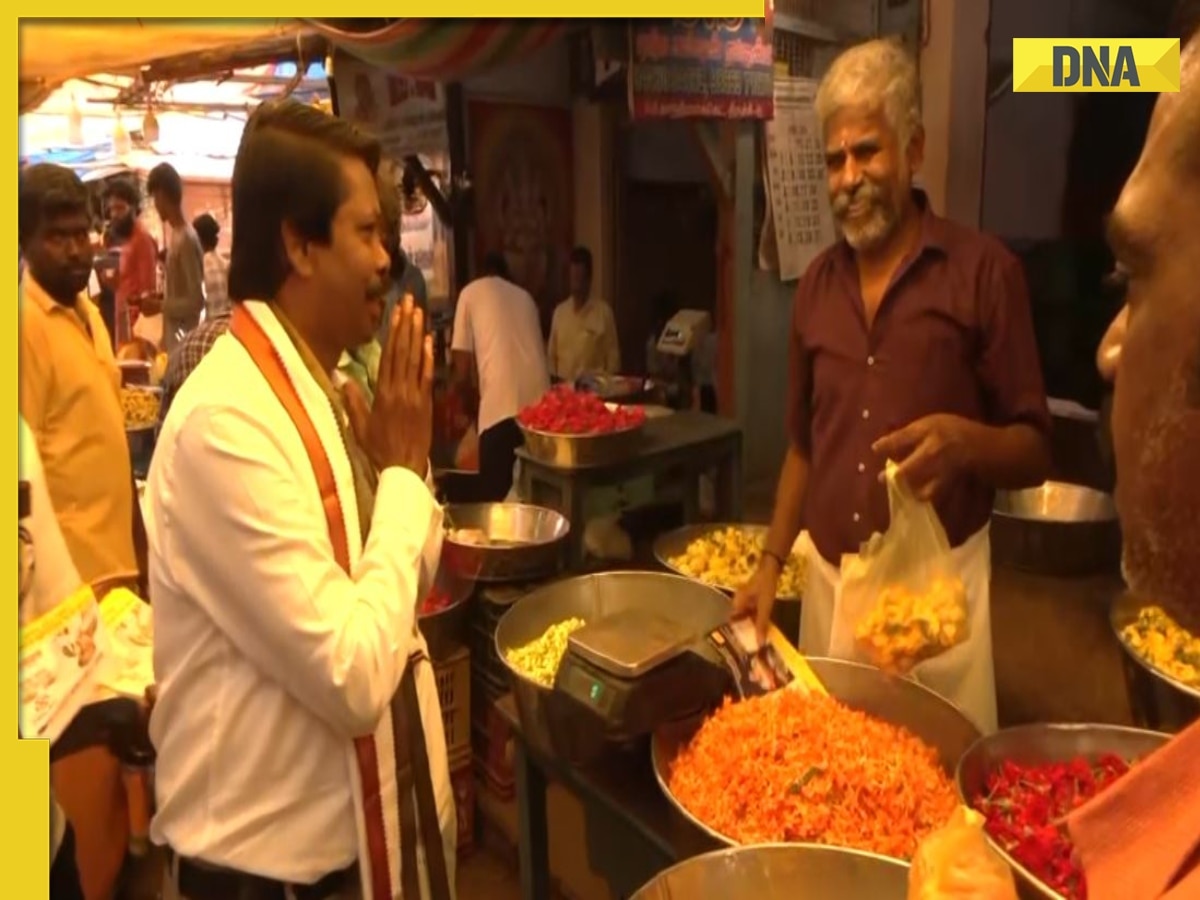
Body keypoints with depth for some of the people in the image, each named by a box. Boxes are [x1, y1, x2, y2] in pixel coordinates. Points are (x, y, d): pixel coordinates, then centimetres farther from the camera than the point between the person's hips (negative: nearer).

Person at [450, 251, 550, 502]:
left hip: (501, 407, -5)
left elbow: (462, 369, 11)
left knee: (494, 491, -2)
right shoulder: (524, 295, 27)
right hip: (540, 402, 5)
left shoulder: (471, 292, 15)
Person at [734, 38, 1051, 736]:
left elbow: (1035, 453, -5)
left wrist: (965, 441, -25)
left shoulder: (984, 270, -8)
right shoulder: (817, 285, 8)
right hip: (828, 584, 5)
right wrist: (772, 562, 7)